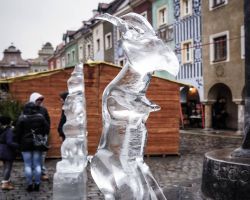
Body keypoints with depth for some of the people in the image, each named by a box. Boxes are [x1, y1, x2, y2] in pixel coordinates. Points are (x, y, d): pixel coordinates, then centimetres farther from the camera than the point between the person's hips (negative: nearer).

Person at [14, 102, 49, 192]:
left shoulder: (22, 118, -7)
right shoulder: (40, 117, -2)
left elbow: (17, 132, -6)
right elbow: (46, 129, 2)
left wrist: (18, 142, 5)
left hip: (26, 144, -2)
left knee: (28, 165, 5)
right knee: (37, 164, 8)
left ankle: (30, 185, 7)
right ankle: (37, 184, 10)